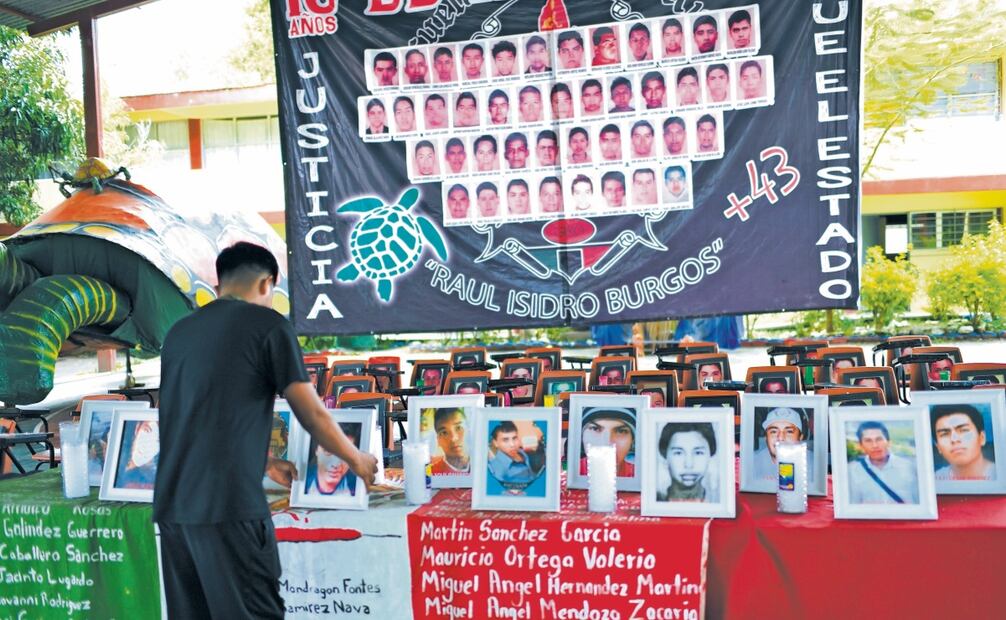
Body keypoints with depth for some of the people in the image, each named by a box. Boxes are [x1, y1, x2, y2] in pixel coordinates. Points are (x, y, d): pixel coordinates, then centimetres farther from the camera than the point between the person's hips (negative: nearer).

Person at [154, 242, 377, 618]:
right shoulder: (267, 324, -2)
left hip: (173, 505, 7)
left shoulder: (179, 332, 17)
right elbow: (312, 415, -2)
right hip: (229, 504, -7)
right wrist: (356, 460, 15)